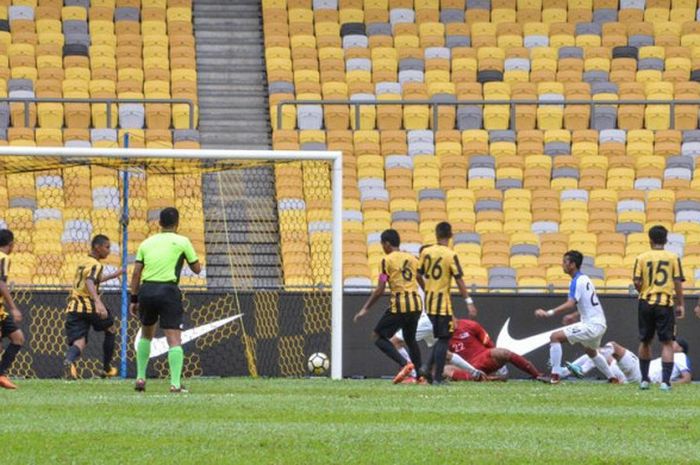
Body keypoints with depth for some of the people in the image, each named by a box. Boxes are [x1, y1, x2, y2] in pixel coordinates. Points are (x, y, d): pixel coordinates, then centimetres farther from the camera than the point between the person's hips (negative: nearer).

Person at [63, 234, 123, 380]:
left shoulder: (83, 262, 20)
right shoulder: (95, 265, -7)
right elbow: (90, 283, -27)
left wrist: (112, 276, 52)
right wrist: (98, 302, -42)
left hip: (73, 307, 6)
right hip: (89, 306, -6)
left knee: (79, 342, -8)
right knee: (110, 330, 20)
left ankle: (69, 361, -42)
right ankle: (107, 368, 28)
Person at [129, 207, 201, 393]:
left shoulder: (147, 243, 14)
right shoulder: (182, 242, 4)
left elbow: (136, 273, 11)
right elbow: (196, 269, 9)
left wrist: (134, 299, 15)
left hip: (146, 290, 4)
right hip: (168, 290, -4)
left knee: (146, 334, 24)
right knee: (174, 339, -5)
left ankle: (140, 378, 21)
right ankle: (175, 383, -16)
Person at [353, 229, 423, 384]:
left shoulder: (387, 260, -3)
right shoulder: (413, 259, 13)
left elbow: (380, 290, -8)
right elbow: (423, 283, 17)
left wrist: (365, 309, -2)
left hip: (399, 304, -6)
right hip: (416, 304, 6)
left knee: (378, 337, 4)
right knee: (410, 339, 25)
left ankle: (404, 363, -14)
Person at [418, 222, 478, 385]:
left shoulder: (425, 252, 3)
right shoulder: (450, 255, -11)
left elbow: (420, 275, 8)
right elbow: (459, 280, -13)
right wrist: (469, 302, -10)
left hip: (429, 300, 5)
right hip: (443, 301, -5)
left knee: (440, 338, 19)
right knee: (444, 339, -1)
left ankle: (428, 369, 9)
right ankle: (437, 377, -6)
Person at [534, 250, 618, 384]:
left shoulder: (577, 281, -15)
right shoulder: (585, 279, 14)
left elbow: (570, 304, -29)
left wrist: (548, 313, -32)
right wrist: (575, 316, 25)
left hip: (591, 325, -10)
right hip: (599, 324, 10)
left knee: (555, 337, -13)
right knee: (591, 352, 36)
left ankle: (555, 376, -17)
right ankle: (612, 378, 43)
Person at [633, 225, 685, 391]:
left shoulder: (642, 258, 0)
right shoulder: (673, 258, -1)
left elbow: (637, 282, -5)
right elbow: (678, 282, -3)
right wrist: (680, 305, 4)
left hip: (646, 303, 1)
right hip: (666, 304, -1)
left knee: (645, 342, 16)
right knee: (667, 343, 1)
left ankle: (644, 379, 20)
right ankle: (666, 381, -10)